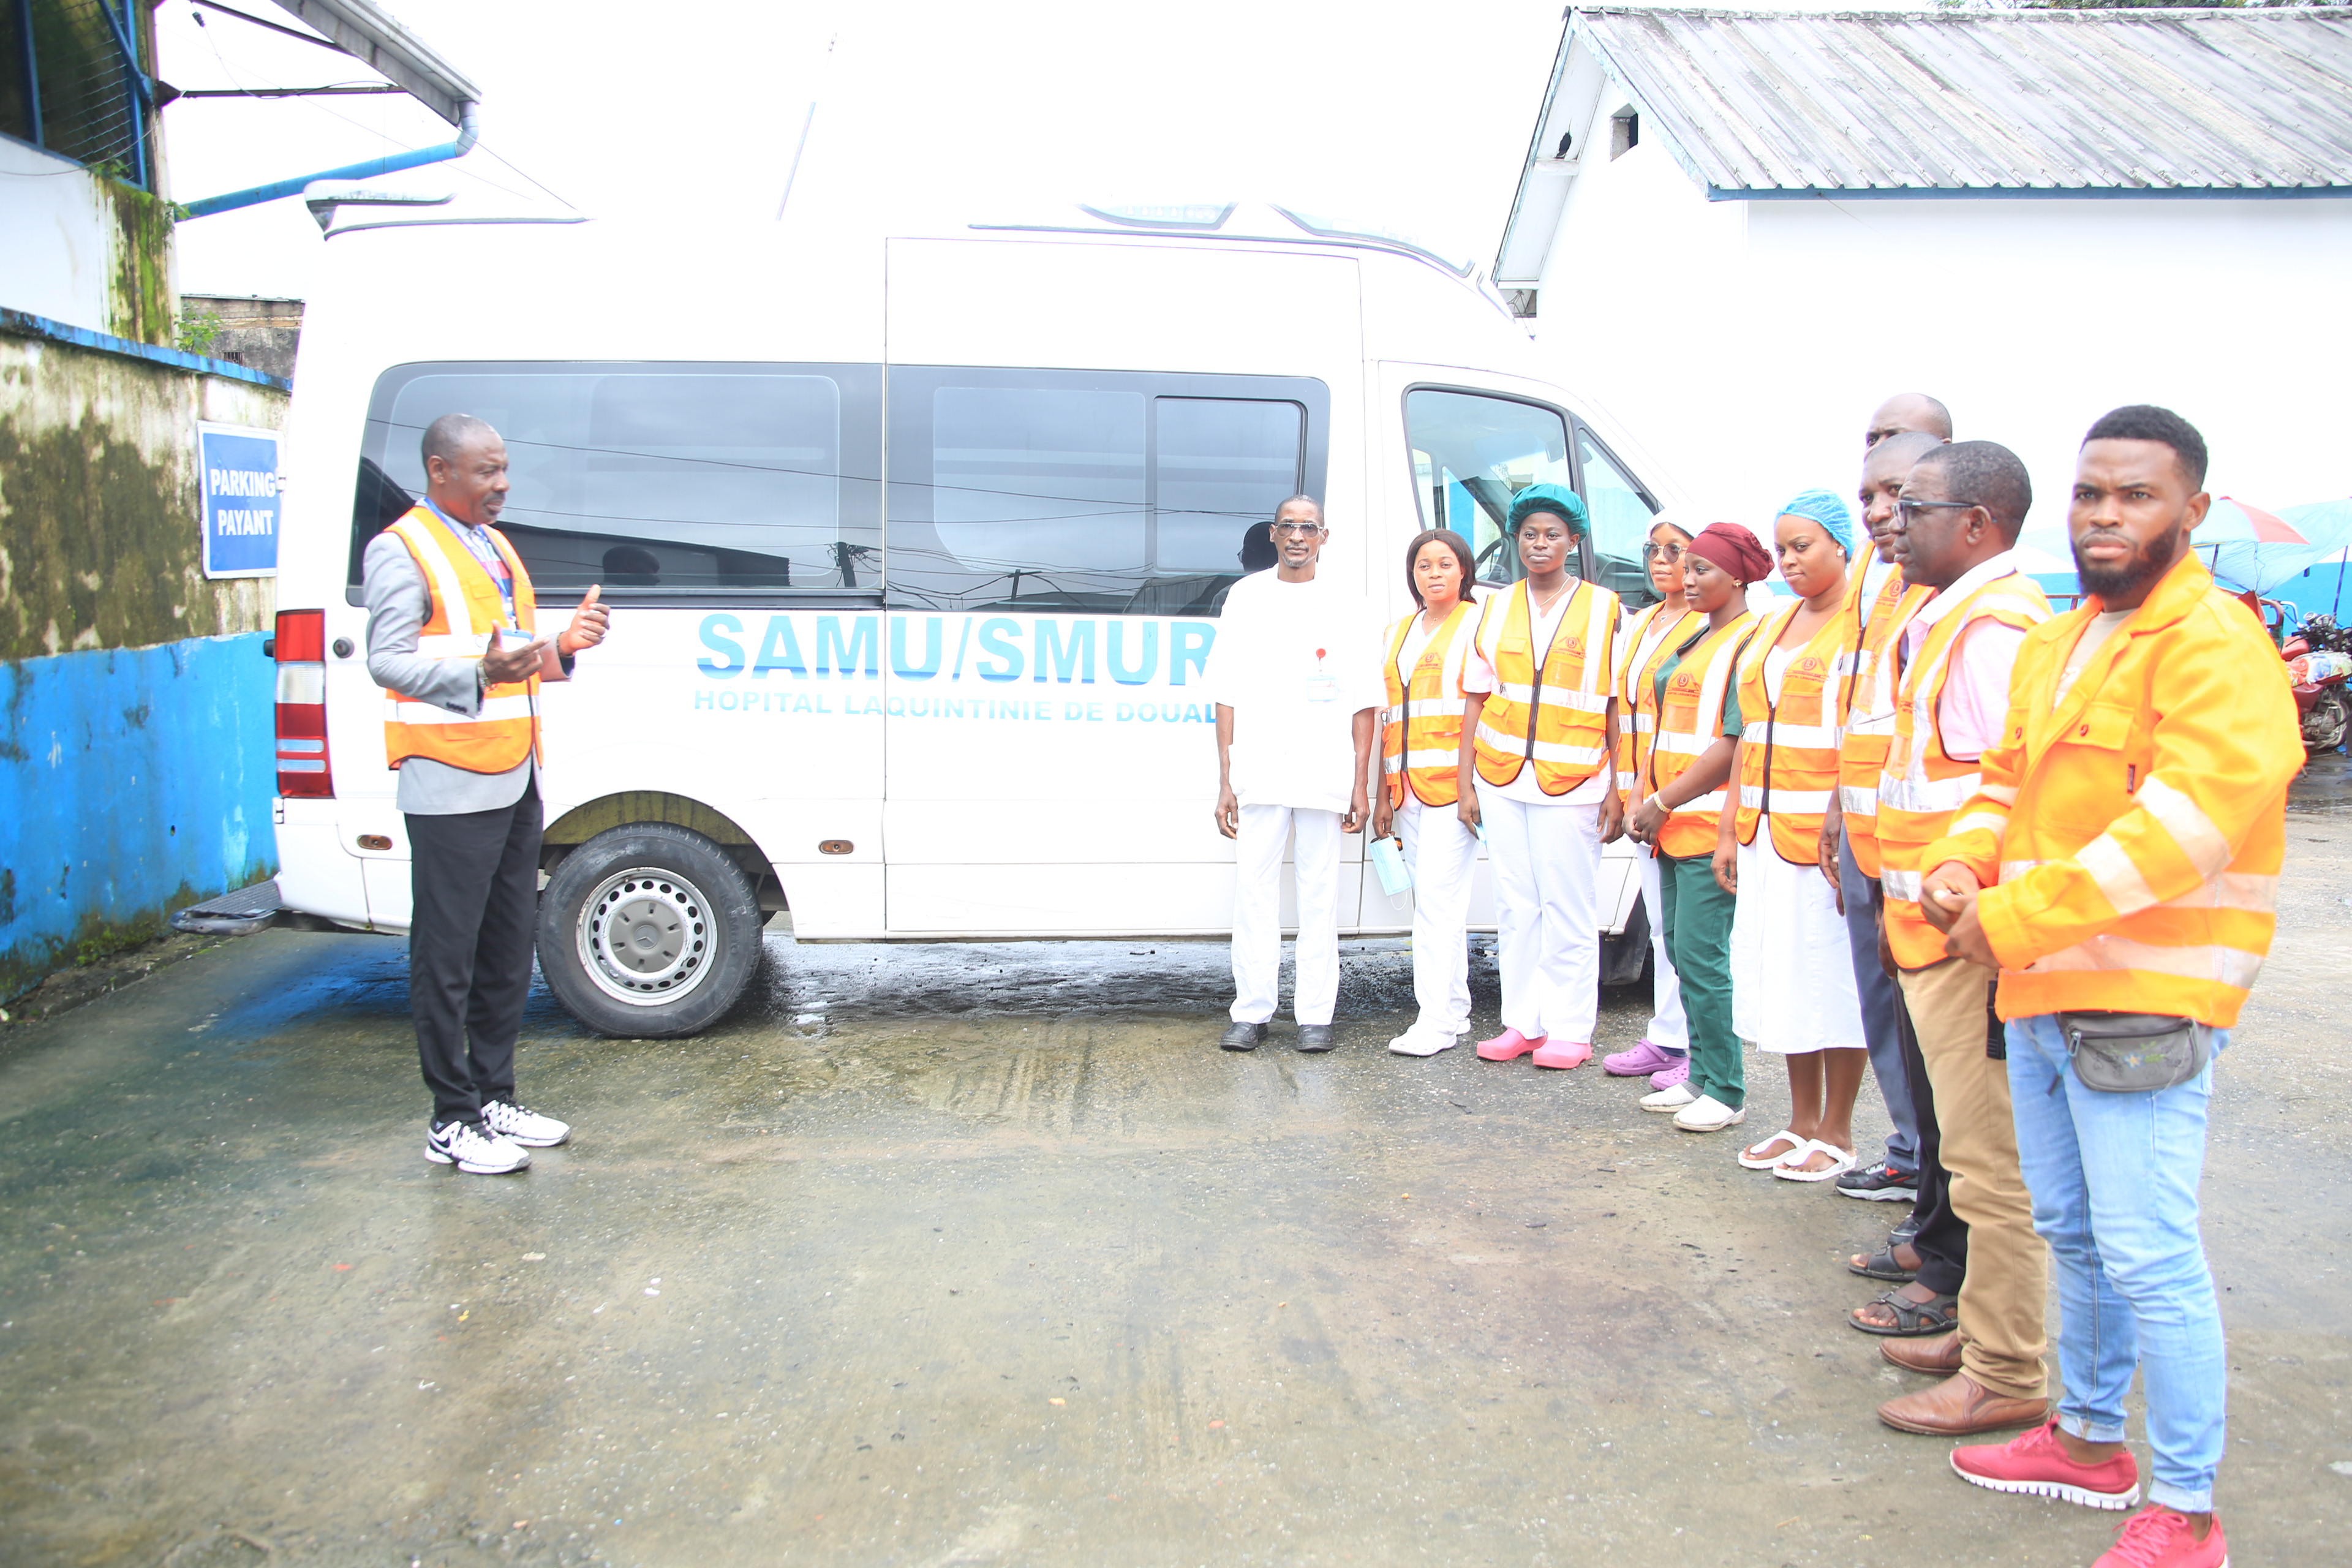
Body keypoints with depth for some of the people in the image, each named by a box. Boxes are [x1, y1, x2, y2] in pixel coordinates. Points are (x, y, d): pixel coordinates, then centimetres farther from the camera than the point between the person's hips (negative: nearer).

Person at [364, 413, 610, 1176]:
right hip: (452, 789, -9)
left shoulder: (496, 548, 19)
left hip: (515, 780, 9)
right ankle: (453, 1122, 4)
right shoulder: (401, 551, -7)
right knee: (448, 959, -3)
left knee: (507, 952, 13)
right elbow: (388, 661, -17)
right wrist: (480, 674, -31)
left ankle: (496, 1099, 23)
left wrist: (562, 646, 3)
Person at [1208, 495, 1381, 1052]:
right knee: (1255, 889, 1)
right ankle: (1251, 1010, 9)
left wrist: (1360, 784, 0)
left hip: (1324, 776, 0)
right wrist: (1225, 781, 1)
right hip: (1258, 772, 1)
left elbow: (1363, 702, 7)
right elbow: (1228, 696, 7)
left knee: (1320, 892, 3)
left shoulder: (1346, 606, 7)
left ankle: (1315, 1014, 10)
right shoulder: (1246, 598, 9)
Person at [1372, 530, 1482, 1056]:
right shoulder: (1398, 633, 19)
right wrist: (1385, 792, 14)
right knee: (1434, 901, 10)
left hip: (1453, 783, -7)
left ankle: (1436, 1021, -9)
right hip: (1409, 788, 7)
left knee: (1439, 898, -11)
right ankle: (1455, 1013, 18)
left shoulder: (1476, 626, 0)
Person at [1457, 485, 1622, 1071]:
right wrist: (1465, 783, 4)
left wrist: (1617, 790, -7)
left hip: (1571, 779, -3)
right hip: (1499, 777, 3)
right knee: (1514, 904, 7)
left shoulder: (1603, 607, 2)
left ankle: (1570, 1030, 9)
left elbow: (1617, 704, -1)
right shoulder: (1496, 608, 11)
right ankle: (1523, 1021, 16)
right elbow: (1476, 698, 9)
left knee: (1566, 907, 0)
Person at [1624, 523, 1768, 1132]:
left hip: (1710, 823, -9)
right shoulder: (1693, 640, 19)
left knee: (1701, 956, -7)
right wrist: (1644, 803, 8)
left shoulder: (1750, 641, -9)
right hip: (1673, 825, 9)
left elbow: (1735, 742, -16)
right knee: (1682, 951, 11)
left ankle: (1726, 1091, 2)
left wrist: (1662, 804, -13)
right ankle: (1701, 1077, 20)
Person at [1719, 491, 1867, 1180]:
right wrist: (1731, 826, 13)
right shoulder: (1774, 626, 16)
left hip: (1828, 832, -7)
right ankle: (1801, 1122, 25)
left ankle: (1836, 1134, 14)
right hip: (1766, 832, 7)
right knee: (1783, 975, 12)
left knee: (1834, 975, 1)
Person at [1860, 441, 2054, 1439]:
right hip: (1939, 935, 10)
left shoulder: (1994, 626, -16)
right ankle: (1980, 1329, 31)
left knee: (1993, 1166, 0)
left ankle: (2008, 1377, 11)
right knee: (1976, 1155, 19)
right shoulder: (1953, 618, 16)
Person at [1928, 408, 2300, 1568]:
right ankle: (2090, 1439, 35)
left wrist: (2015, 919, -23)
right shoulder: (2055, 643, 16)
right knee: (2072, 1234, 19)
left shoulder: (2214, 644, -13)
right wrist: (1960, 865, 1)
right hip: (2040, 993, 9)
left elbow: (2186, 821, -23)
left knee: (2147, 1254, -4)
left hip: (2143, 1000, -9)